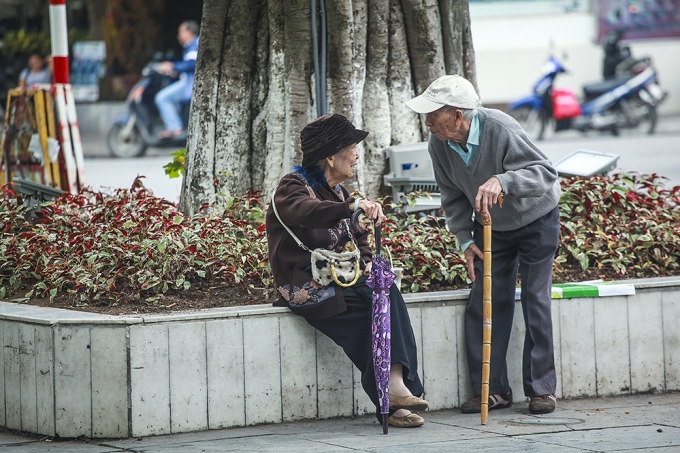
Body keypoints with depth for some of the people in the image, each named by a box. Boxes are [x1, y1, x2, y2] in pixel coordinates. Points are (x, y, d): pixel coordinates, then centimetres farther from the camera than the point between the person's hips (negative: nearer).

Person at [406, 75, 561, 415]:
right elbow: (453, 196, 0)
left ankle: (542, 389, 1)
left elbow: (545, 173, -37)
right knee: (484, 303, -3)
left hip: (536, 220, -5)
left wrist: (502, 181, -52)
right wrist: (465, 240, -8)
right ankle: (493, 389, 3)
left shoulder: (501, 130, -32)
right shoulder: (438, 144, -15)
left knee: (536, 303, -7)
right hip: (490, 228, 5)